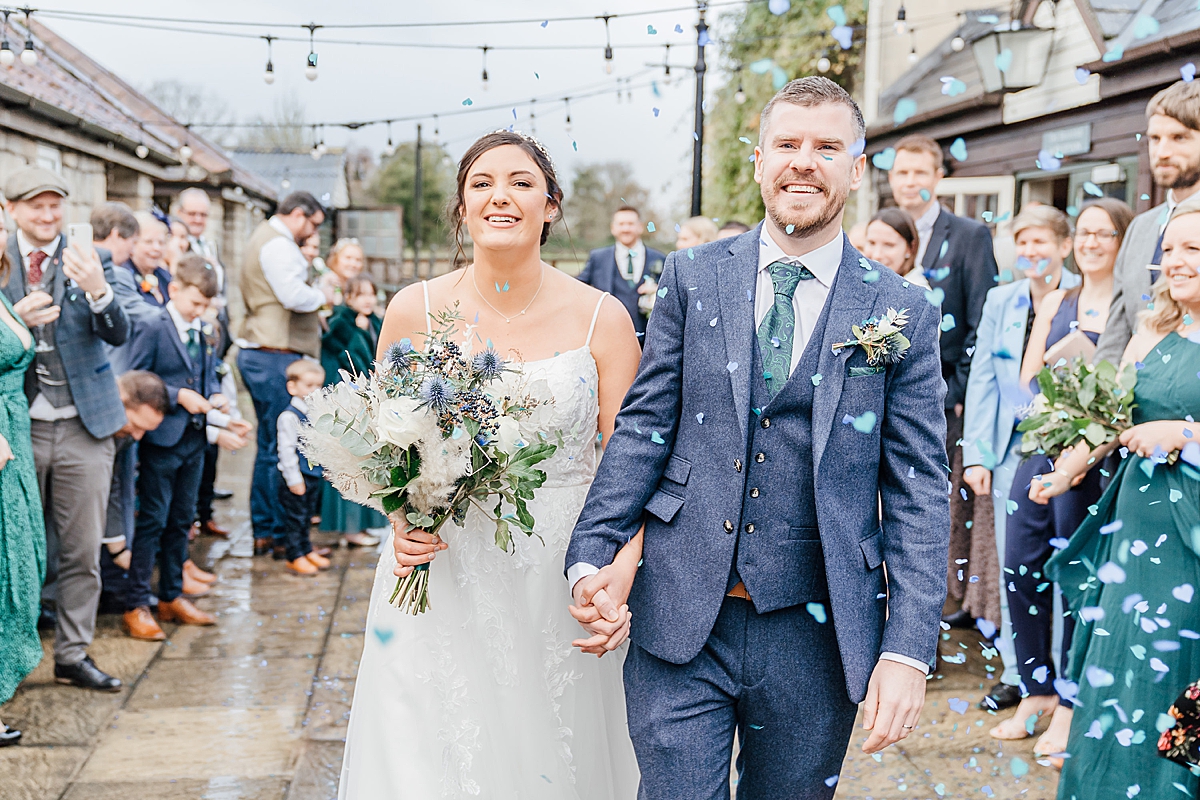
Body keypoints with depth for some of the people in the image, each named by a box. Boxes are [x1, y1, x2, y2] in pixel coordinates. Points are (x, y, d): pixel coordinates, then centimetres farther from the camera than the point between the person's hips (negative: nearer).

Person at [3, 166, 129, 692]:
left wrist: (98, 291, -26)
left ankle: (73, 655, 17)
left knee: (82, 549, 6)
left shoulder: (87, 259, 2)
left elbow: (118, 335, -7)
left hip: (83, 424, 0)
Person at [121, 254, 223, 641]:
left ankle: (172, 597, 26)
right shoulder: (152, 329, -12)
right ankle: (136, 606, 5)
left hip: (194, 438, 7)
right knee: (152, 522, -3)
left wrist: (215, 394, 0)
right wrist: (178, 395, -20)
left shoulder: (202, 331, 11)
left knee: (181, 521, 15)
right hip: (162, 439, -7)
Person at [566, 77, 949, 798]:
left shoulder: (902, 313, 0)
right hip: (679, 622, 0)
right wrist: (593, 555, -9)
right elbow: (644, 427, 3)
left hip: (816, 634, 0)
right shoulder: (692, 279, 4)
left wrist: (908, 650, -9)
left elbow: (920, 489, -2)